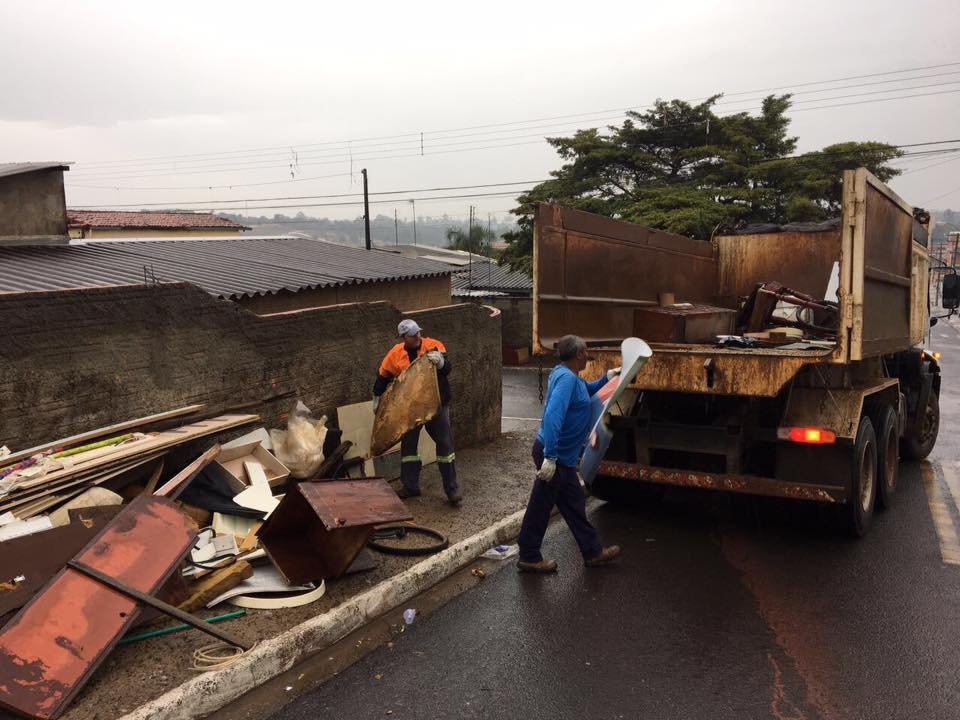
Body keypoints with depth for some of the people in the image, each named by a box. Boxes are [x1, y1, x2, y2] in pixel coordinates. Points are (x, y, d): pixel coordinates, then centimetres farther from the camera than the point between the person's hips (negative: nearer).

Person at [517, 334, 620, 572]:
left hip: (562, 456, 10)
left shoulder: (568, 376, 10)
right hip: (554, 456, -10)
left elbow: (587, 391, 34)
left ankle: (593, 552, 28)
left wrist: (606, 378, 21)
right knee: (540, 507, 2)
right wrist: (550, 457, -35)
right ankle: (528, 558, 14)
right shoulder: (566, 378, -21)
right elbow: (552, 416, -32)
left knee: (574, 505, 17)